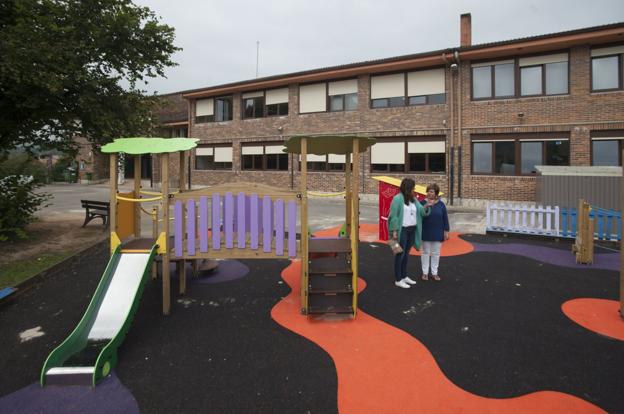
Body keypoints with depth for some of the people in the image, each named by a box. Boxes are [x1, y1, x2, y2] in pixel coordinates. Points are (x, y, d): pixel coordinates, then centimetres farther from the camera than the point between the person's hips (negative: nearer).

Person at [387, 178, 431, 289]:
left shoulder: (413, 199, 11)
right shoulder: (397, 199, -12)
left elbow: (421, 211, 6)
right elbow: (394, 216, -15)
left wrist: (427, 206, -15)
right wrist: (394, 231, -19)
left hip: (412, 230, 7)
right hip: (402, 230, -7)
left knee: (406, 253, 15)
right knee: (400, 254, -2)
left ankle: (404, 276, 26)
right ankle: (398, 280, 5)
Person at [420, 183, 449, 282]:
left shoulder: (441, 204, 0)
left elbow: (445, 218, 3)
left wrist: (446, 231, 1)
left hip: (437, 233, 1)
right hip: (426, 233, -1)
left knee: (436, 253, 9)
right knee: (425, 252, 8)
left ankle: (434, 273, 20)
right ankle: (425, 272, 18)